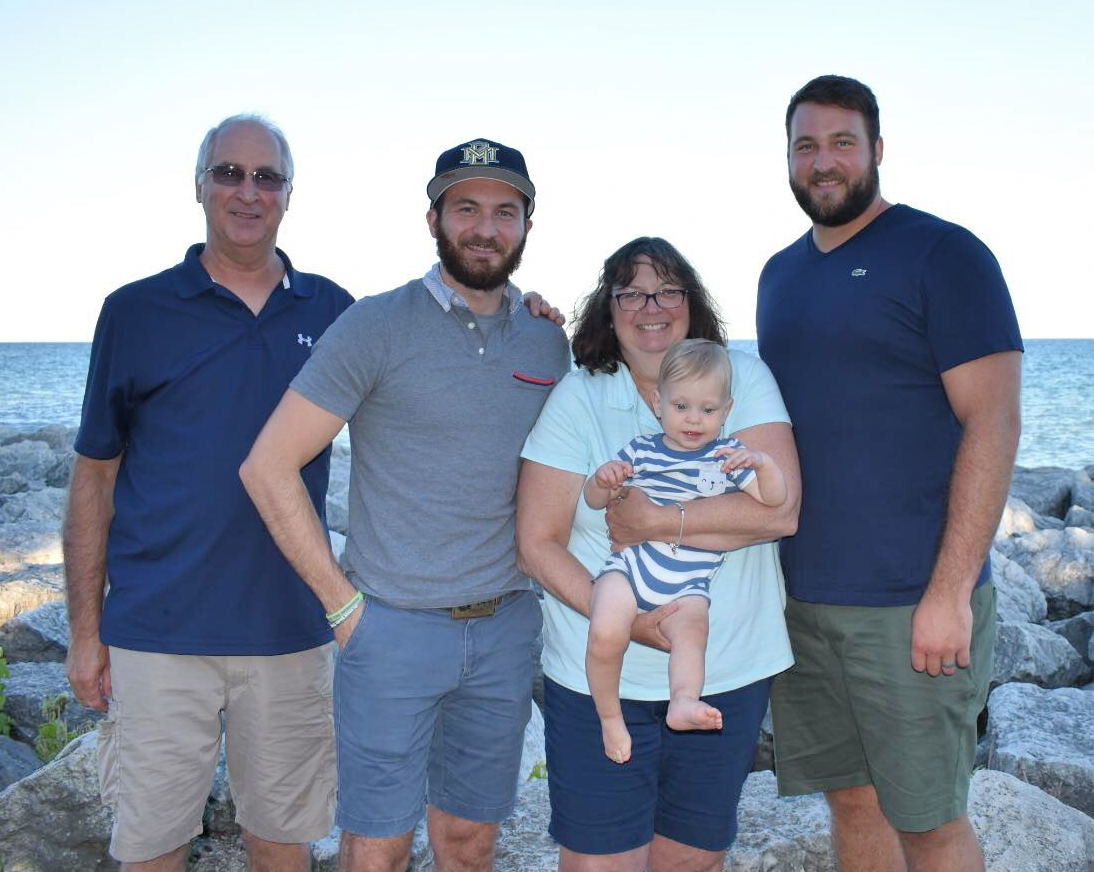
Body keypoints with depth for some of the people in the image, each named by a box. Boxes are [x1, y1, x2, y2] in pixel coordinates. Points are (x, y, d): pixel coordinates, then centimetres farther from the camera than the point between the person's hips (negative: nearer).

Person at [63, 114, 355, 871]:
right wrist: (85, 630, 0)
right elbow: (94, 478, 2)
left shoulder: (332, 311, 4)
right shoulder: (136, 311, -1)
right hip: (158, 631, -1)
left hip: (290, 629, 2)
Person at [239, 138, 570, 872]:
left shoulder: (550, 342, 6)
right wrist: (343, 602, -10)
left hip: (506, 627, 4)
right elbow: (269, 468, -10)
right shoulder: (376, 328, -9)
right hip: (393, 627, -4)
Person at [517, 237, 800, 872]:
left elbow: (780, 508, -13)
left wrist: (657, 522, -18)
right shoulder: (578, 398, -2)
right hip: (601, 678, -1)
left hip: (730, 675, 2)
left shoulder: (743, 379, 1)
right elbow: (538, 541, -5)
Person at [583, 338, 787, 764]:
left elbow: (774, 499, -1)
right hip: (629, 567, 0)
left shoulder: (727, 456, 9)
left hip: (688, 584, 1)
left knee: (692, 628, -31)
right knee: (605, 634, -24)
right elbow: (594, 500, 11)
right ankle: (609, 717, -5)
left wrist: (762, 463, -21)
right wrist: (603, 479, -12)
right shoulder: (640, 450, 10)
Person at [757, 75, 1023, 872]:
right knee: (850, 795, 16)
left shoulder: (943, 254, -6)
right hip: (800, 596, 6)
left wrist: (950, 591, -18)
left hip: (913, 599, -6)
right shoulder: (780, 274, 13)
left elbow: (994, 423, -12)